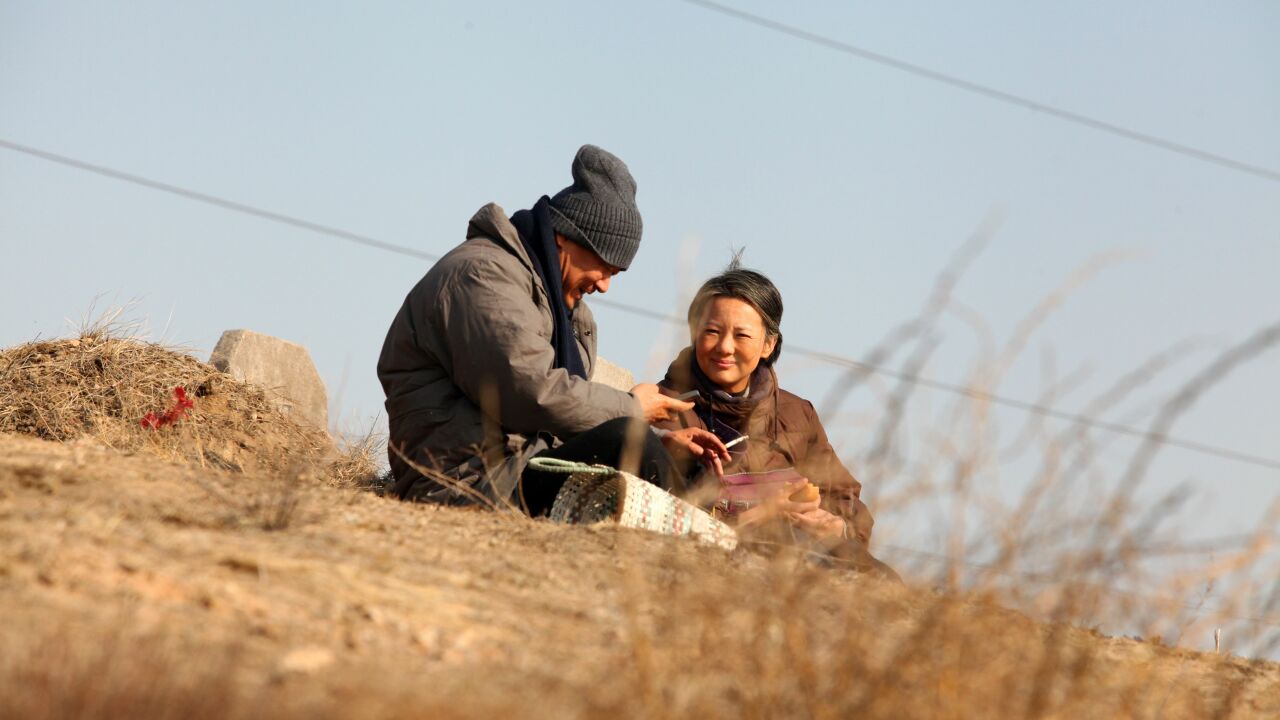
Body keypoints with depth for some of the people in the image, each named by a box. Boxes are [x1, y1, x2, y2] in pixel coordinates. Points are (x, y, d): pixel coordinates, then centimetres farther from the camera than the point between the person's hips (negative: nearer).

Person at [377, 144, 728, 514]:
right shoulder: (483, 273, -9)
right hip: (471, 488, -11)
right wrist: (631, 407, -9)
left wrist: (658, 446, 7)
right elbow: (531, 393, -22)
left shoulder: (566, 308, 26)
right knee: (623, 445, -25)